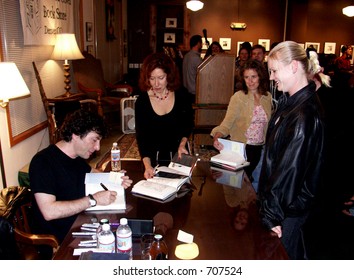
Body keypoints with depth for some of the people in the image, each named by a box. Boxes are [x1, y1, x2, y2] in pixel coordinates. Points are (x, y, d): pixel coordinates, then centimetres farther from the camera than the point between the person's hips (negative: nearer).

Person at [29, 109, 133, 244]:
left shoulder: (77, 157, 7)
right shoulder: (43, 161, -20)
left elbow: (91, 172, 27)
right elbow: (49, 211, -28)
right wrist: (93, 200, -25)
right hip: (57, 240, -8)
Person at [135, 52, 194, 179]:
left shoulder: (181, 95, -11)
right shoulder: (142, 101, -15)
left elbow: (189, 123, 4)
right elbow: (141, 136, -17)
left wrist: (182, 144, -12)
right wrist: (147, 165, -30)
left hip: (179, 154, 1)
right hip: (154, 157, -1)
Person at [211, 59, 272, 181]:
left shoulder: (268, 97, 2)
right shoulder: (238, 97, -12)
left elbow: (269, 124, 12)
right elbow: (228, 121, -19)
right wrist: (218, 135, -36)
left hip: (260, 148, 4)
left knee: (249, 178, 16)